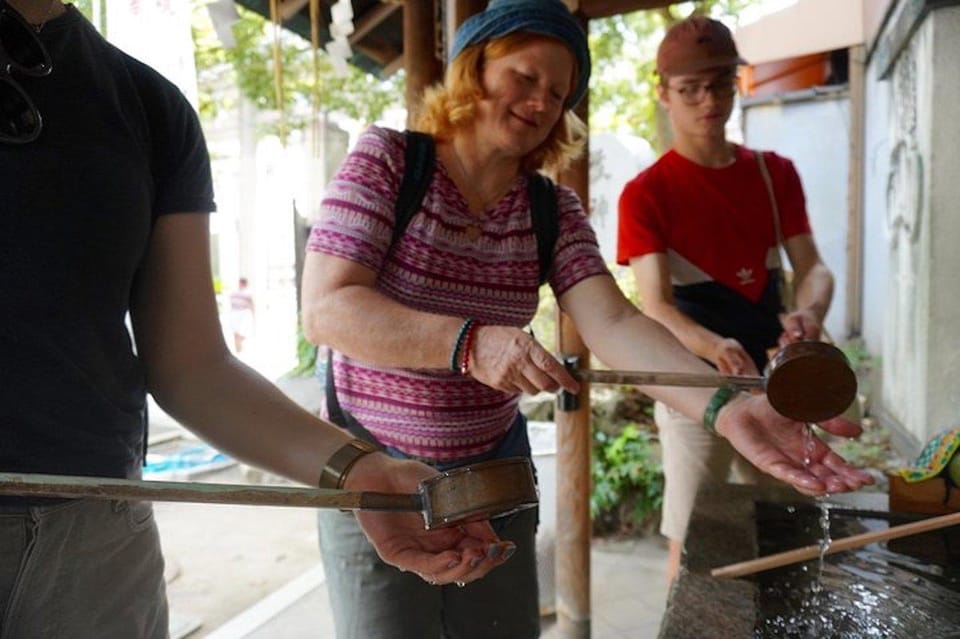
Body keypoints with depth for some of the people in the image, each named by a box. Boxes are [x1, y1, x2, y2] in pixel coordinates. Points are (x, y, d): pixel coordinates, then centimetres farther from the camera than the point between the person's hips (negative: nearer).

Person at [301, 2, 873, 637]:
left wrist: (725, 405, -33)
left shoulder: (554, 210, -2)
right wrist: (469, 344, -35)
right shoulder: (384, 161, -10)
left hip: (496, 481, 3)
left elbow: (613, 323, -16)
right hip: (376, 481, -3)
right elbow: (325, 308, -21)